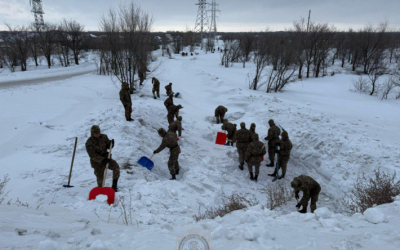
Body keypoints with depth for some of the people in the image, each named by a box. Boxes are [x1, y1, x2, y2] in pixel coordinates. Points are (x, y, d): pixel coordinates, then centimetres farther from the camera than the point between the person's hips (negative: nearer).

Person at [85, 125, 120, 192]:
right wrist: (102, 160, -32)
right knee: (100, 178, 3)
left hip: (106, 159, 3)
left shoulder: (103, 137, -3)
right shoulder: (89, 143, -14)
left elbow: (108, 146, 5)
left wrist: (111, 143, -18)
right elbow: (93, 155, -20)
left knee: (116, 166, -22)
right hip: (97, 162, -3)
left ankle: (114, 185, -12)